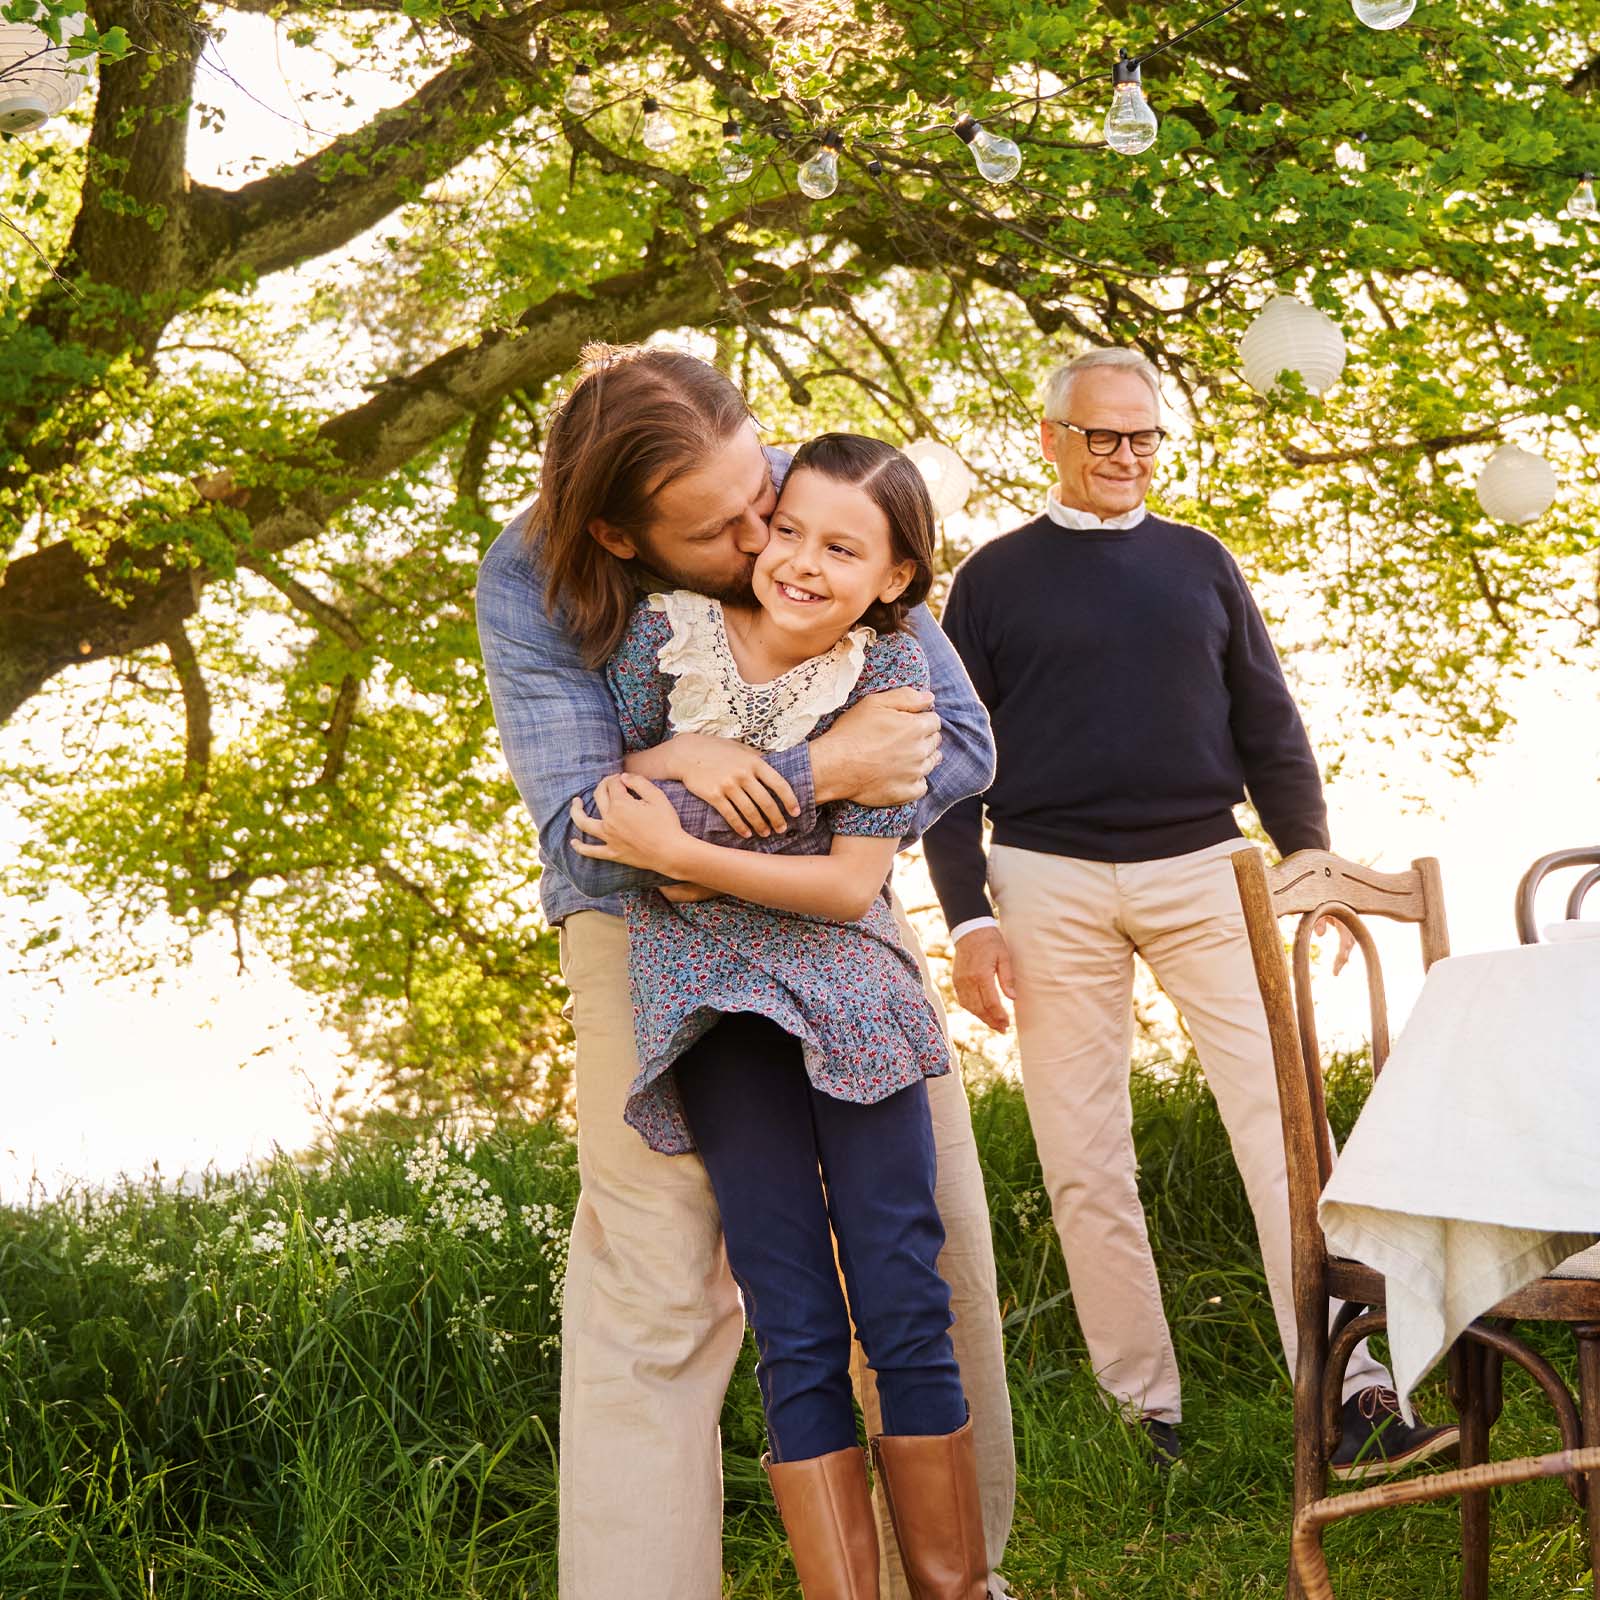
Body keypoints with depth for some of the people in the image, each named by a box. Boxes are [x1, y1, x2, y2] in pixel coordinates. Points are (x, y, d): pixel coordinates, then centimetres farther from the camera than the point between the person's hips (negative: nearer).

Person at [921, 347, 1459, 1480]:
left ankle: (1354, 1396, -8)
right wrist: (968, 915, -2)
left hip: (1203, 875, 1)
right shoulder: (994, 577, 8)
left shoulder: (1199, 562, 14)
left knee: (1284, 1124, -8)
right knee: (1086, 1170, 1)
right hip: (1052, 886, -1)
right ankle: (1147, 1411, 10)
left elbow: (1268, 727, 15)